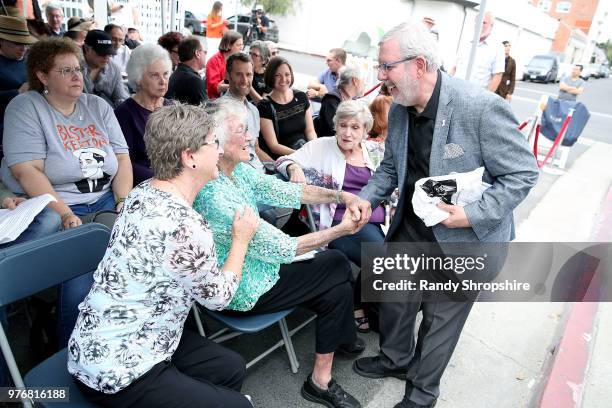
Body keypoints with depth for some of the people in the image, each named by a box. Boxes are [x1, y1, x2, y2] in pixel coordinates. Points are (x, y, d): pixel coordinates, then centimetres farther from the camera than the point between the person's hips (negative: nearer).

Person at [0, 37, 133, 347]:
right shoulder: (25, 107, 1)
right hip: (54, 208, -4)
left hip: (105, 200, 4)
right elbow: (27, 171, -11)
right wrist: (65, 215, -21)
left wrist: (124, 202, -8)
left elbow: (122, 158, 8)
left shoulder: (98, 106, 14)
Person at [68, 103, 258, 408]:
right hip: (116, 371, -8)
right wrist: (241, 239, 1)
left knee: (232, 368, 15)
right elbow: (218, 297, -11)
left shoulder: (143, 192, -3)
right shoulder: (185, 228, -31)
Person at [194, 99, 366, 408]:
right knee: (338, 285, -1)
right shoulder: (215, 198, -32)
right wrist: (341, 230, -23)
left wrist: (341, 196, -13)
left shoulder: (238, 171, -5)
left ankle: (340, 334, 36)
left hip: (260, 263, 8)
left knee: (335, 262, 9)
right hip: (245, 291, -8)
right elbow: (282, 249, -28)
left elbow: (286, 191, -2)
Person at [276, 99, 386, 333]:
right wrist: (294, 167, -18)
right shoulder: (322, 146, 6)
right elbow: (283, 161, 4)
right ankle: (358, 308, 3)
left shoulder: (375, 151, 17)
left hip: (377, 220, 5)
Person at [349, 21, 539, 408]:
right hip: (411, 229, 6)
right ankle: (395, 359, 50)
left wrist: (473, 215, -26)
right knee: (395, 299, 19)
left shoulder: (482, 107, -26)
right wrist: (367, 199, -7)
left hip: (463, 240, -5)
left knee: (441, 317, 12)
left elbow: (524, 173, -18)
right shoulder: (399, 110, -4)